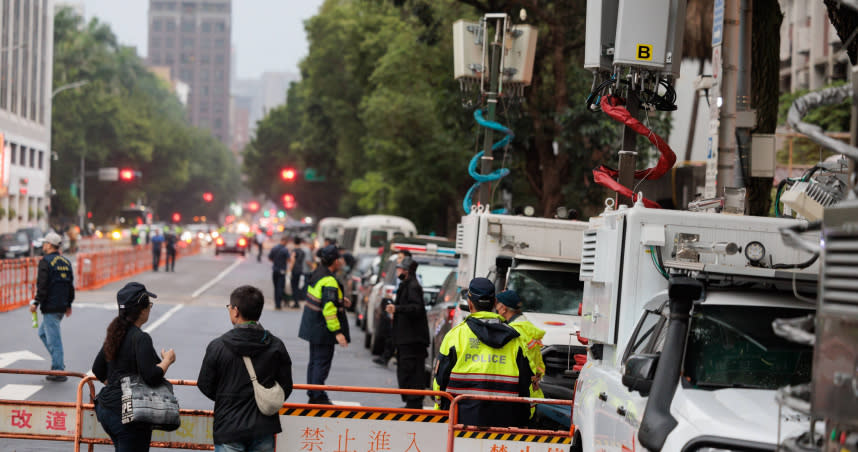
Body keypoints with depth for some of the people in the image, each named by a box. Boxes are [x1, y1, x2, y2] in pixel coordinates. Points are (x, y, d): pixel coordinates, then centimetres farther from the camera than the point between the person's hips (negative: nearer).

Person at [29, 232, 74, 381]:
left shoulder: (45, 262, -12)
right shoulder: (66, 262, 13)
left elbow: (42, 286, -16)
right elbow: (71, 285, 17)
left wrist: (36, 303, -11)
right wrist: (68, 304, 24)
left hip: (50, 306, -9)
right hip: (62, 306, 9)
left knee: (54, 338, -5)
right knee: (43, 332, 22)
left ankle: (58, 371, -3)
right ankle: (59, 361, 17)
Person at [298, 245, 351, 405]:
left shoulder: (318, 273, 7)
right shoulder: (329, 281, -23)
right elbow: (329, 308, -26)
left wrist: (340, 300, 13)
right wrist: (337, 332, -25)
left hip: (313, 325, 10)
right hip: (322, 329, -10)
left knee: (315, 360, 16)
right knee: (322, 361, -4)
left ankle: (312, 395, 23)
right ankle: (318, 396, -2)